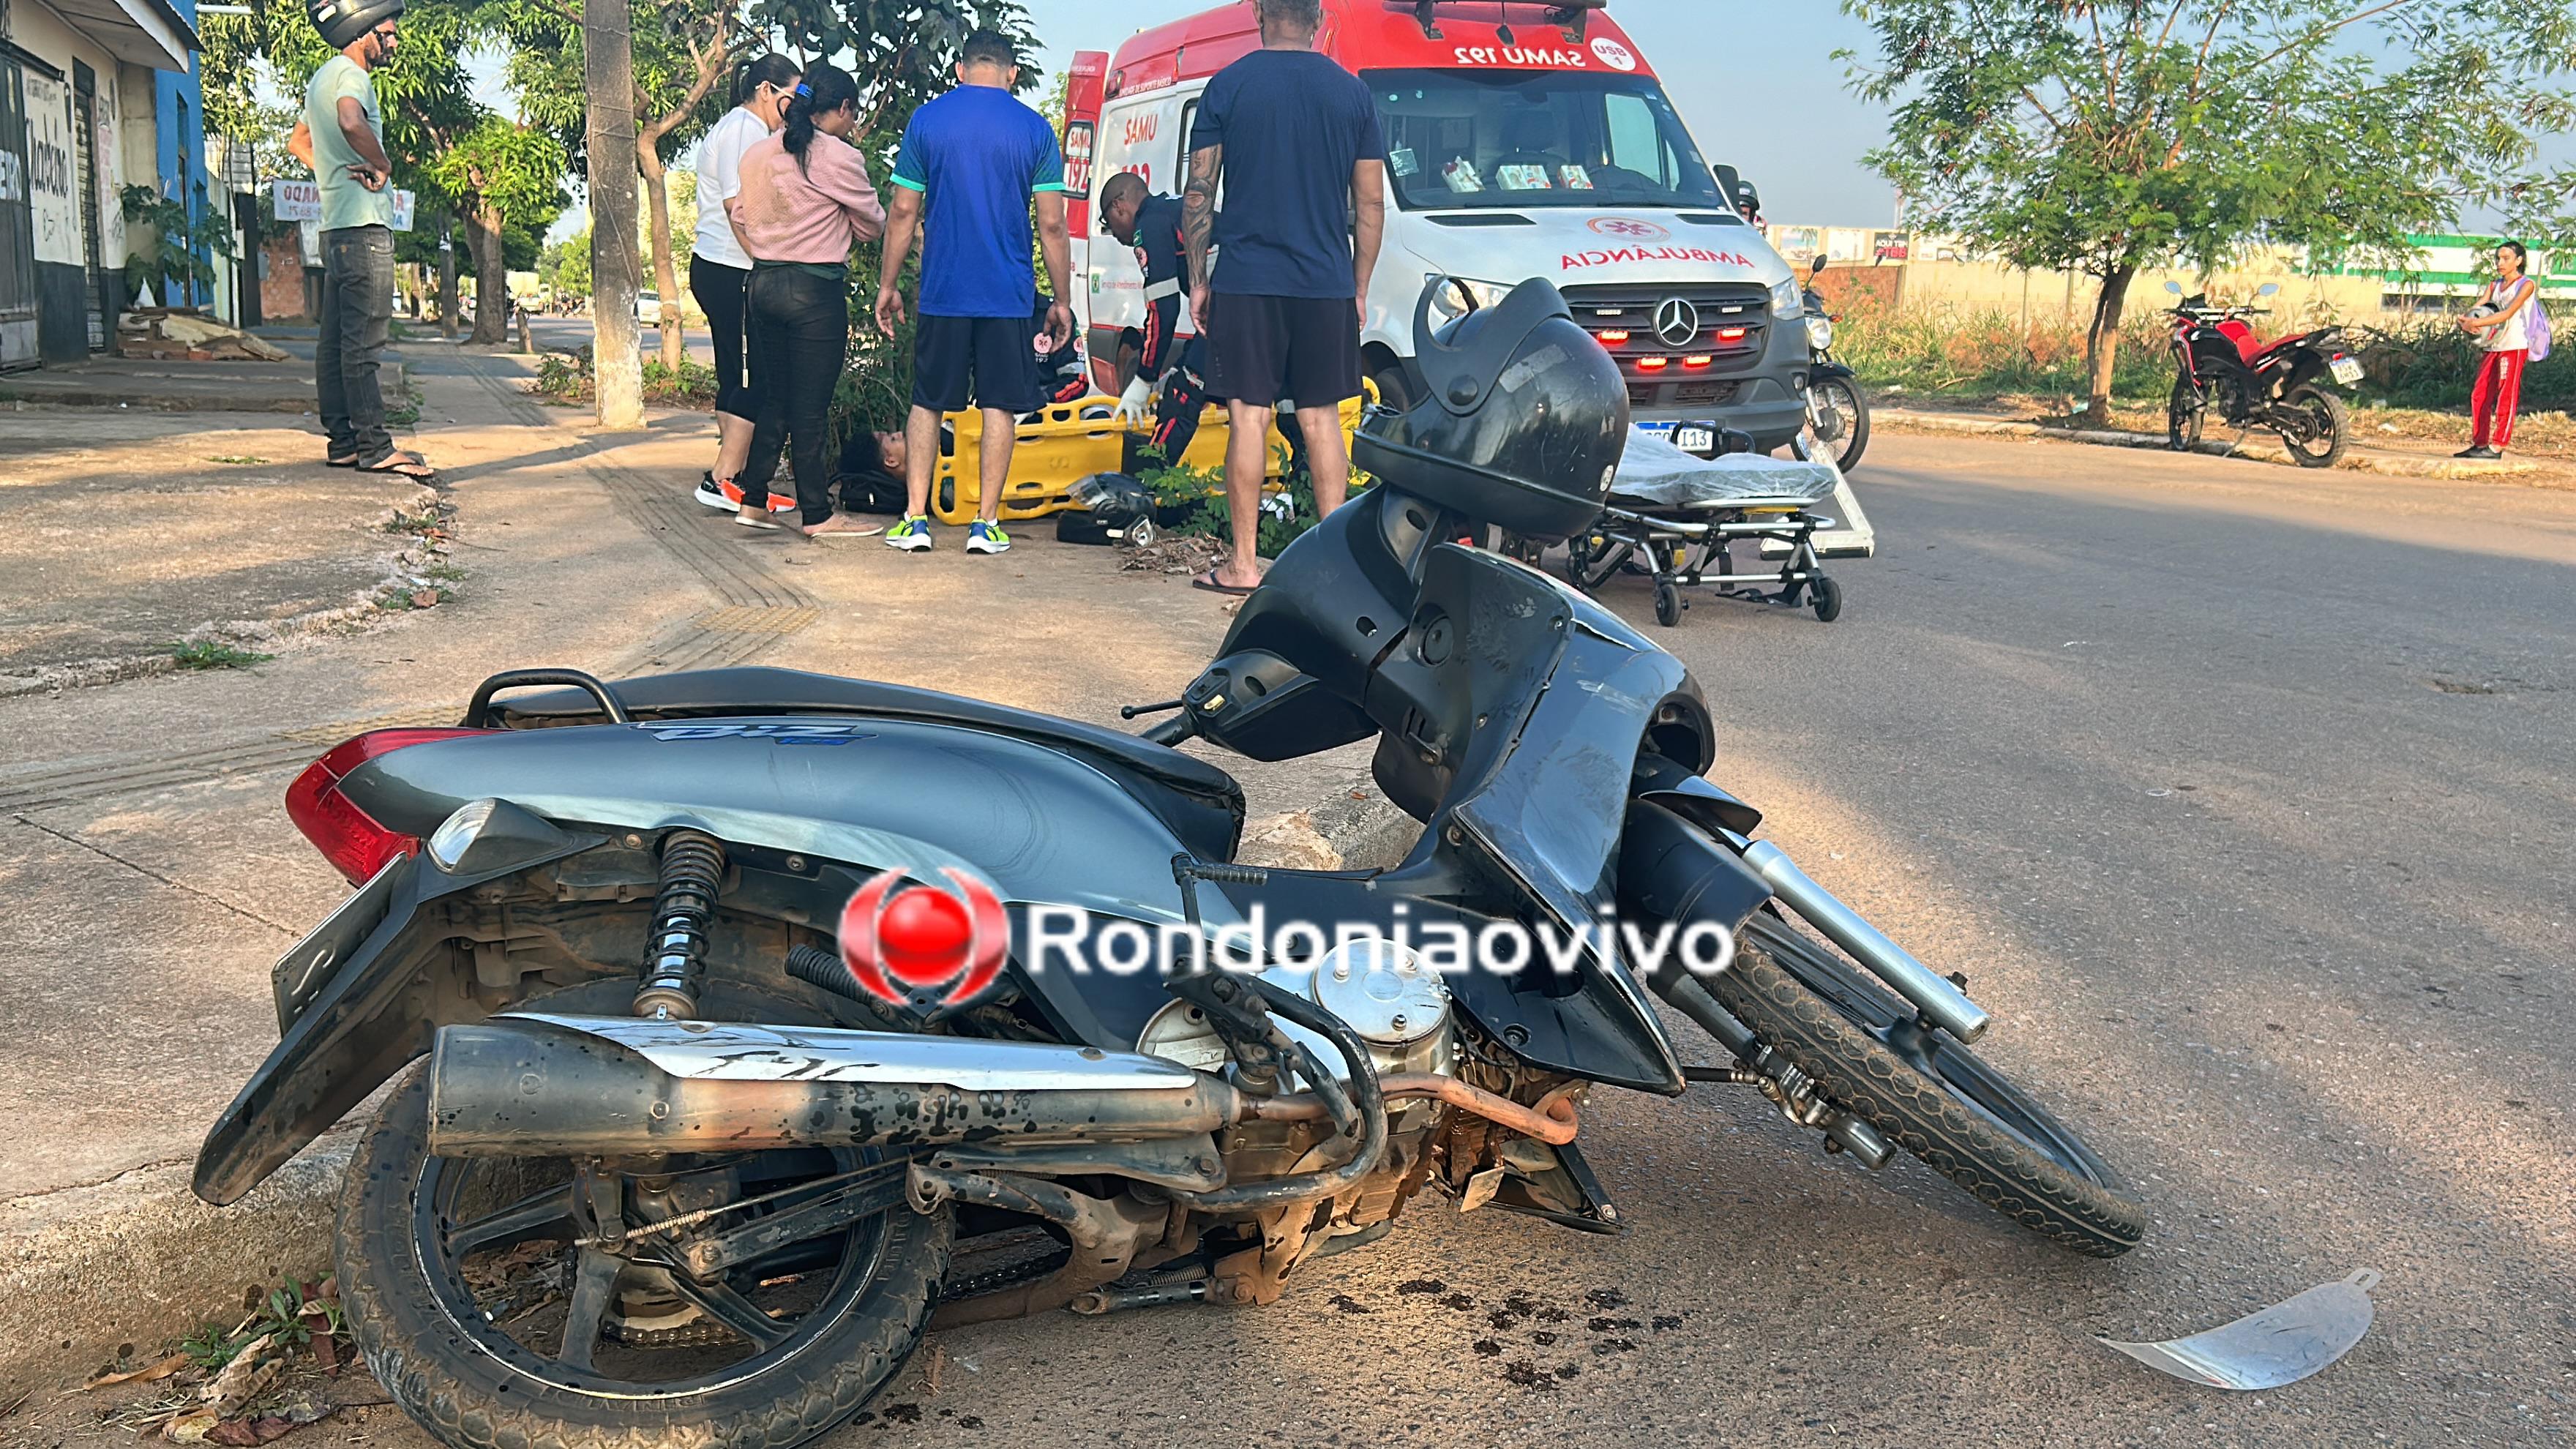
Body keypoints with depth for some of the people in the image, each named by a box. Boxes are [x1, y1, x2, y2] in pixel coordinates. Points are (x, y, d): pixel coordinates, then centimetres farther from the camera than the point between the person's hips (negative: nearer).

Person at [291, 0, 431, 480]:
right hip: (364, 224, -10)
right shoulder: (351, 74, -10)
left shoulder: (320, 80, 22)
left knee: (336, 339, 9)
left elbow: (298, 142, 34)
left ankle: (342, 440, 13)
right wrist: (384, 166, -17)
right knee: (364, 340, -11)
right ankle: (374, 446, -13)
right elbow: (352, 123, -32)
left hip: (335, 224, 10)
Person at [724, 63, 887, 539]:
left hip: (762, 283, 7)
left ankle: (753, 500, 18)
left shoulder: (756, 153, 9)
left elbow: (739, 215, 17)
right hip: (816, 290, -7)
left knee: (774, 398, 15)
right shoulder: (839, 156, -10)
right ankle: (816, 514, 5)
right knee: (812, 406, -1)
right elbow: (873, 224, 2)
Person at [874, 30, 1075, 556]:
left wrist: (888, 285, 10)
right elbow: (1052, 224, -2)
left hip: (942, 291, 1)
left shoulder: (925, 121, 2)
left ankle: (915, 519, 8)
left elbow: (904, 212, 2)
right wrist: (1060, 300, 5)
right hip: (1009, 294, -1)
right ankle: (986, 524, 6)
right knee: (1000, 405, 6)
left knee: (928, 402, 11)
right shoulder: (1034, 128, -1)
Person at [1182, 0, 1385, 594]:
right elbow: (1371, 203, 7)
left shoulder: (1227, 86, 0)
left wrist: (1198, 279, 8)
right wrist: (1359, 288, 15)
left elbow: (1197, 194, 0)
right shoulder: (1352, 92, 5)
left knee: (1249, 417, 1)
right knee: (1322, 419, 8)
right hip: (1327, 285, 2)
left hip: (1245, 282, -2)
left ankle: (1244, 563, 3)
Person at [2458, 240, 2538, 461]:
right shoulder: (2494, 285, 16)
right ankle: (2479, 443, 8)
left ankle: (2498, 446, -7)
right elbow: (2477, 308, 3)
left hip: (2515, 346, -7)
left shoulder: (2526, 285, -4)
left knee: (2505, 398, -6)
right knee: (2479, 396, 3)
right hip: (2493, 347, 7)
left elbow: (2508, 313, -17)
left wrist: (2477, 323, -26)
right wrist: (2465, 322, -20)